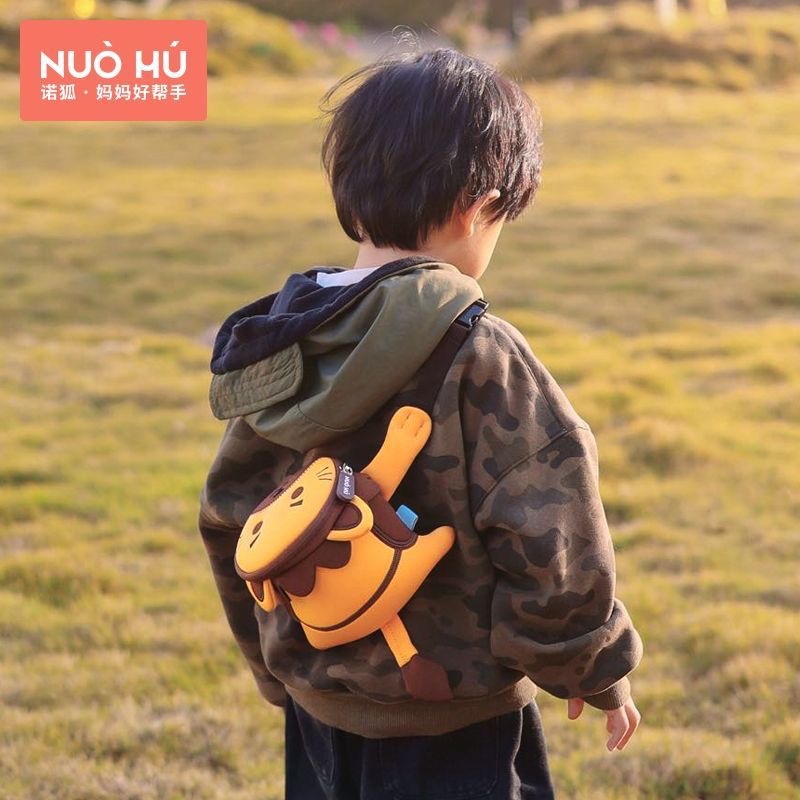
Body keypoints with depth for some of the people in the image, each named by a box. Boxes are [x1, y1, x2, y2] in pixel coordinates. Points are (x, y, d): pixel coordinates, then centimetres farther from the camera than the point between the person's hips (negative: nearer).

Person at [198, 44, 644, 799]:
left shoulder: (278, 346, 0)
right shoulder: (479, 357, -20)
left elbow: (228, 521, 9)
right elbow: (552, 549, -19)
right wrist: (598, 669, -2)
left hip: (318, 715, 6)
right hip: (450, 733, -6)